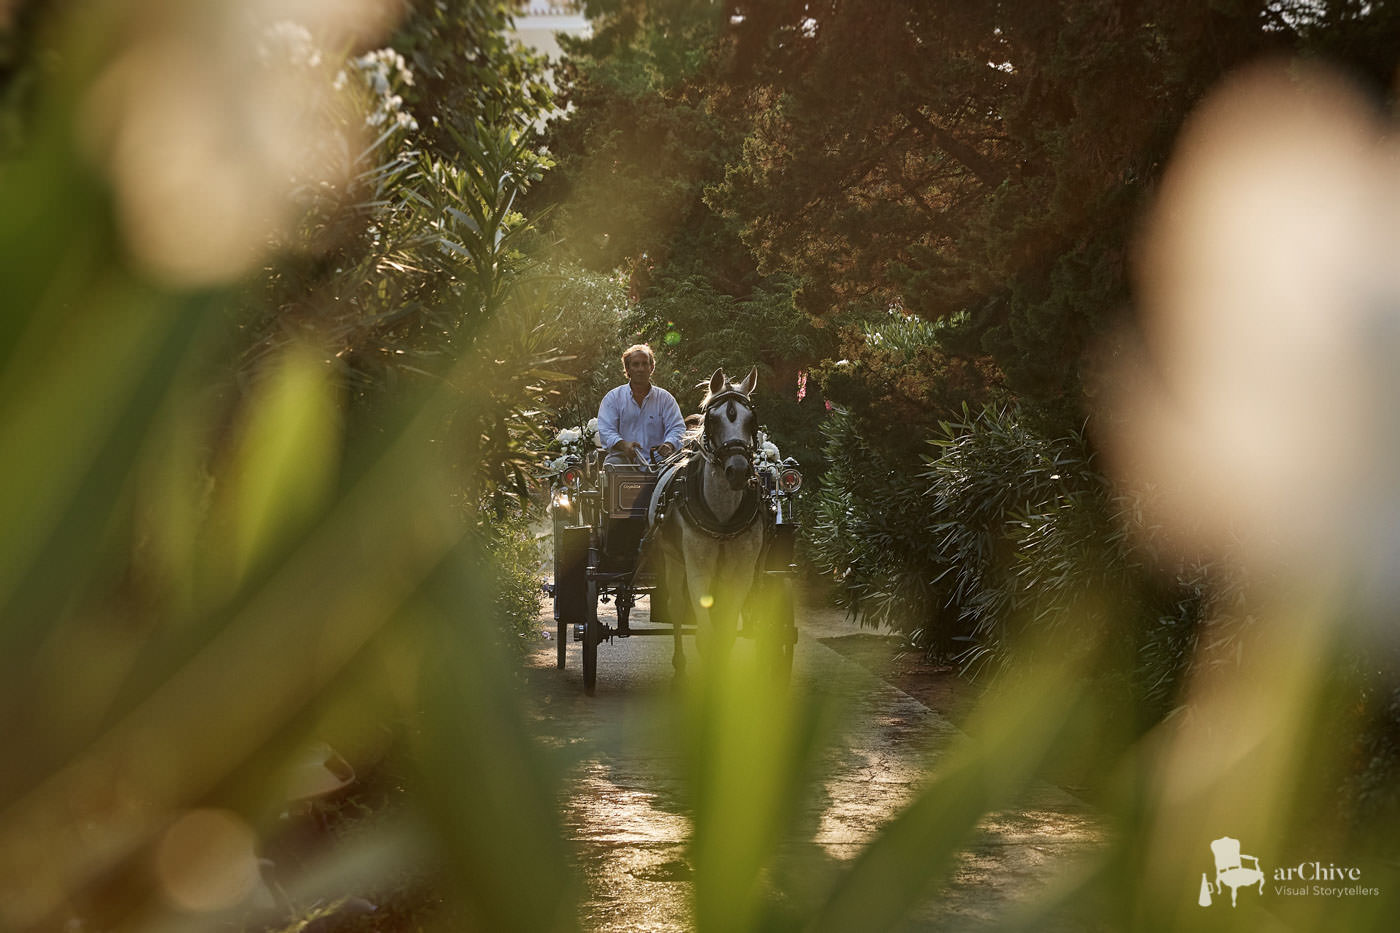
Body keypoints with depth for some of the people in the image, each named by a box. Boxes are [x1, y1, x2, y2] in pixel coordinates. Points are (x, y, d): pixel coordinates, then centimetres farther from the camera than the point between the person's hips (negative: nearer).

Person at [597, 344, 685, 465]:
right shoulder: (613, 397, 12)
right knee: (613, 463, -35)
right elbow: (606, 431, 0)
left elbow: (677, 428, 5)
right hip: (623, 457, -1)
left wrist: (669, 445, -21)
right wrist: (623, 445, -23)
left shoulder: (665, 398, 15)